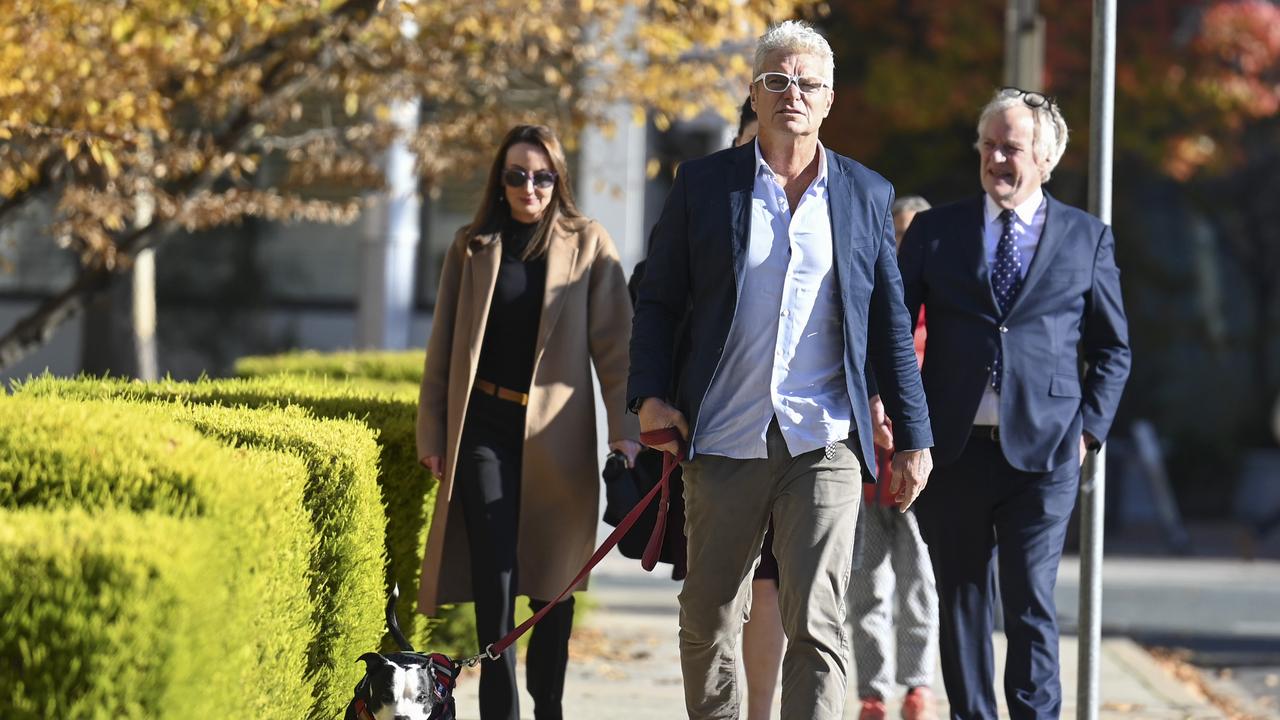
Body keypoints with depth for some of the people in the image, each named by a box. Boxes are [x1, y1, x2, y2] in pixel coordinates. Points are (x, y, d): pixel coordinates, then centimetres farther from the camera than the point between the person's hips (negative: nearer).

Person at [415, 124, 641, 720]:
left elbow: (613, 345, 0)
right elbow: (443, 346, 11)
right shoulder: (472, 247, 8)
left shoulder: (588, 245, 4)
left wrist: (625, 429, -7)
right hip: (485, 429, 0)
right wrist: (432, 435, 7)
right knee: (495, 574, -7)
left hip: (558, 435, 0)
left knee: (553, 580, 7)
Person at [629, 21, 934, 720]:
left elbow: (891, 327, 11)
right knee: (708, 618, 9)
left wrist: (914, 437, 8)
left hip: (824, 444, -1)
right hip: (724, 440, 1)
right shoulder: (703, 183, 7)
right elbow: (658, 301, 9)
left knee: (818, 624, -9)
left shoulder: (867, 194, 9)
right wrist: (650, 394, -5)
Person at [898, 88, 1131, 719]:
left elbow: (1112, 348, 12)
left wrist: (1089, 428, 2)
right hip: (953, 450, 2)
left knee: (1031, 604, -7)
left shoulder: (1087, 239, 7)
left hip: (1042, 453, -2)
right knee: (961, 602, 8)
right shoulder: (935, 231, 9)